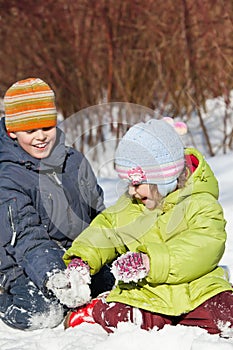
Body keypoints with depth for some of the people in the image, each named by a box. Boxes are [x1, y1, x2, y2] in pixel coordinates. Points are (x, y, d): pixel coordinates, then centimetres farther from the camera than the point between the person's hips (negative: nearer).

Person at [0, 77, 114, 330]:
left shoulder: (75, 162, 7)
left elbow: (99, 213, 20)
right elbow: (28, 238, -25)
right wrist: (52, 277, -41)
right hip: (26, 269, -6)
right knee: (40, 314, -33)